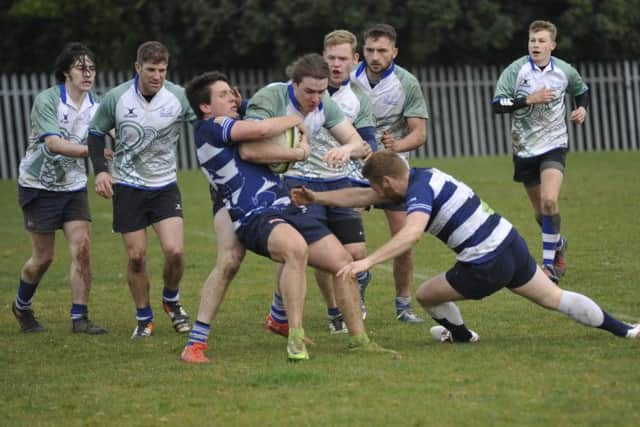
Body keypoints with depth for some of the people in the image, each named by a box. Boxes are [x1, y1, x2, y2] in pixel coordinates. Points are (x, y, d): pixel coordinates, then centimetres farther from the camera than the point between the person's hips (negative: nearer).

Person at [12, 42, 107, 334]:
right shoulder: (47, 101, -18)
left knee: (82, 249, -10)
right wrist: (90, 151, -42)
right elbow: (53, 143, -30)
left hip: (74, 186, 4)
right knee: (43, 257, 2)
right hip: (39, 186, -4)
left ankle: (79, 318, -6)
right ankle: (22, 306, 29)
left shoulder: (94, 105, -1)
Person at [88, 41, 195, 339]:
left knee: (174, 250, -15)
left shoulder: (179, 97, -11)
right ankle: (143, 319, 19)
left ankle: (171, 301, 15)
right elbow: (96, 133, 4)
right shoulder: (117, 98, -9)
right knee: (136, 256, 0)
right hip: (127, 187, 0)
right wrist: (100, 171, -8)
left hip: (165, 185, 0)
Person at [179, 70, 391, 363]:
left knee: (343, 261, 1)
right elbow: (261, 130, -16)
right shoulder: (208, 128, -5)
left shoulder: (231, 128, 26)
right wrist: (295, 119, 2)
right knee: (296, 247, -39)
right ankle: (296, 338, -37)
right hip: (256, 218, -10)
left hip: (285, 210, 10)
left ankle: (358, 339, 11)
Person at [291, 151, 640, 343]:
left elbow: (412, 234, -39)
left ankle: (461, 336, 37)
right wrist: (316, 197, 19)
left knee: (425, 295, 11)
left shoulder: (419, 193, -17)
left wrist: (368, 261, -45)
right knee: (556, 298, 19)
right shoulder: (424, 176, 11)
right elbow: (362, 197, 19)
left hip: (486, 267, -9)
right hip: (511, 243, 9)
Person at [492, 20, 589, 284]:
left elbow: (581, 91, 20)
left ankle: (549, 264, -15)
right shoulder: (516, 70, -10)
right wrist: (529, 99, -28)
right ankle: (558, 244, 43)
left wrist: (582, 108, -1)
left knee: (549, 201, -23)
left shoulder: (565, 71, -2)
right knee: (540, 211, 11)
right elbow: (497, 104, -19)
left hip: (554, 145, -1)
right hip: (524, 149, 1)